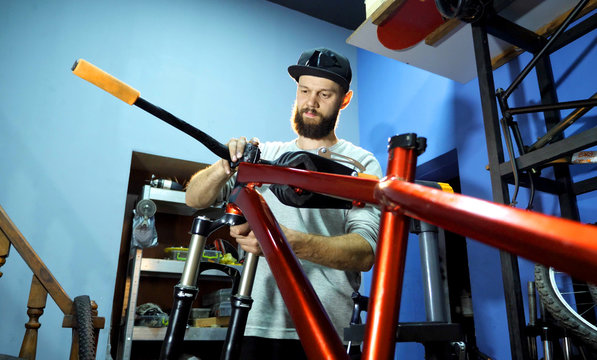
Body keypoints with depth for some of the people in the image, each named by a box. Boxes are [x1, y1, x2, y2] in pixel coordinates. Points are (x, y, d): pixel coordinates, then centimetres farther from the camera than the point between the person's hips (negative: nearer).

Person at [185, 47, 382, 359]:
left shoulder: (360, 163, -2)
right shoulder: (267, 155, 8)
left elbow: (365, 252, -14)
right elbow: (195, 199, 3)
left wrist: (289, 241, -31)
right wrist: (225, 167, -19)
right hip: (257, 324, 3)